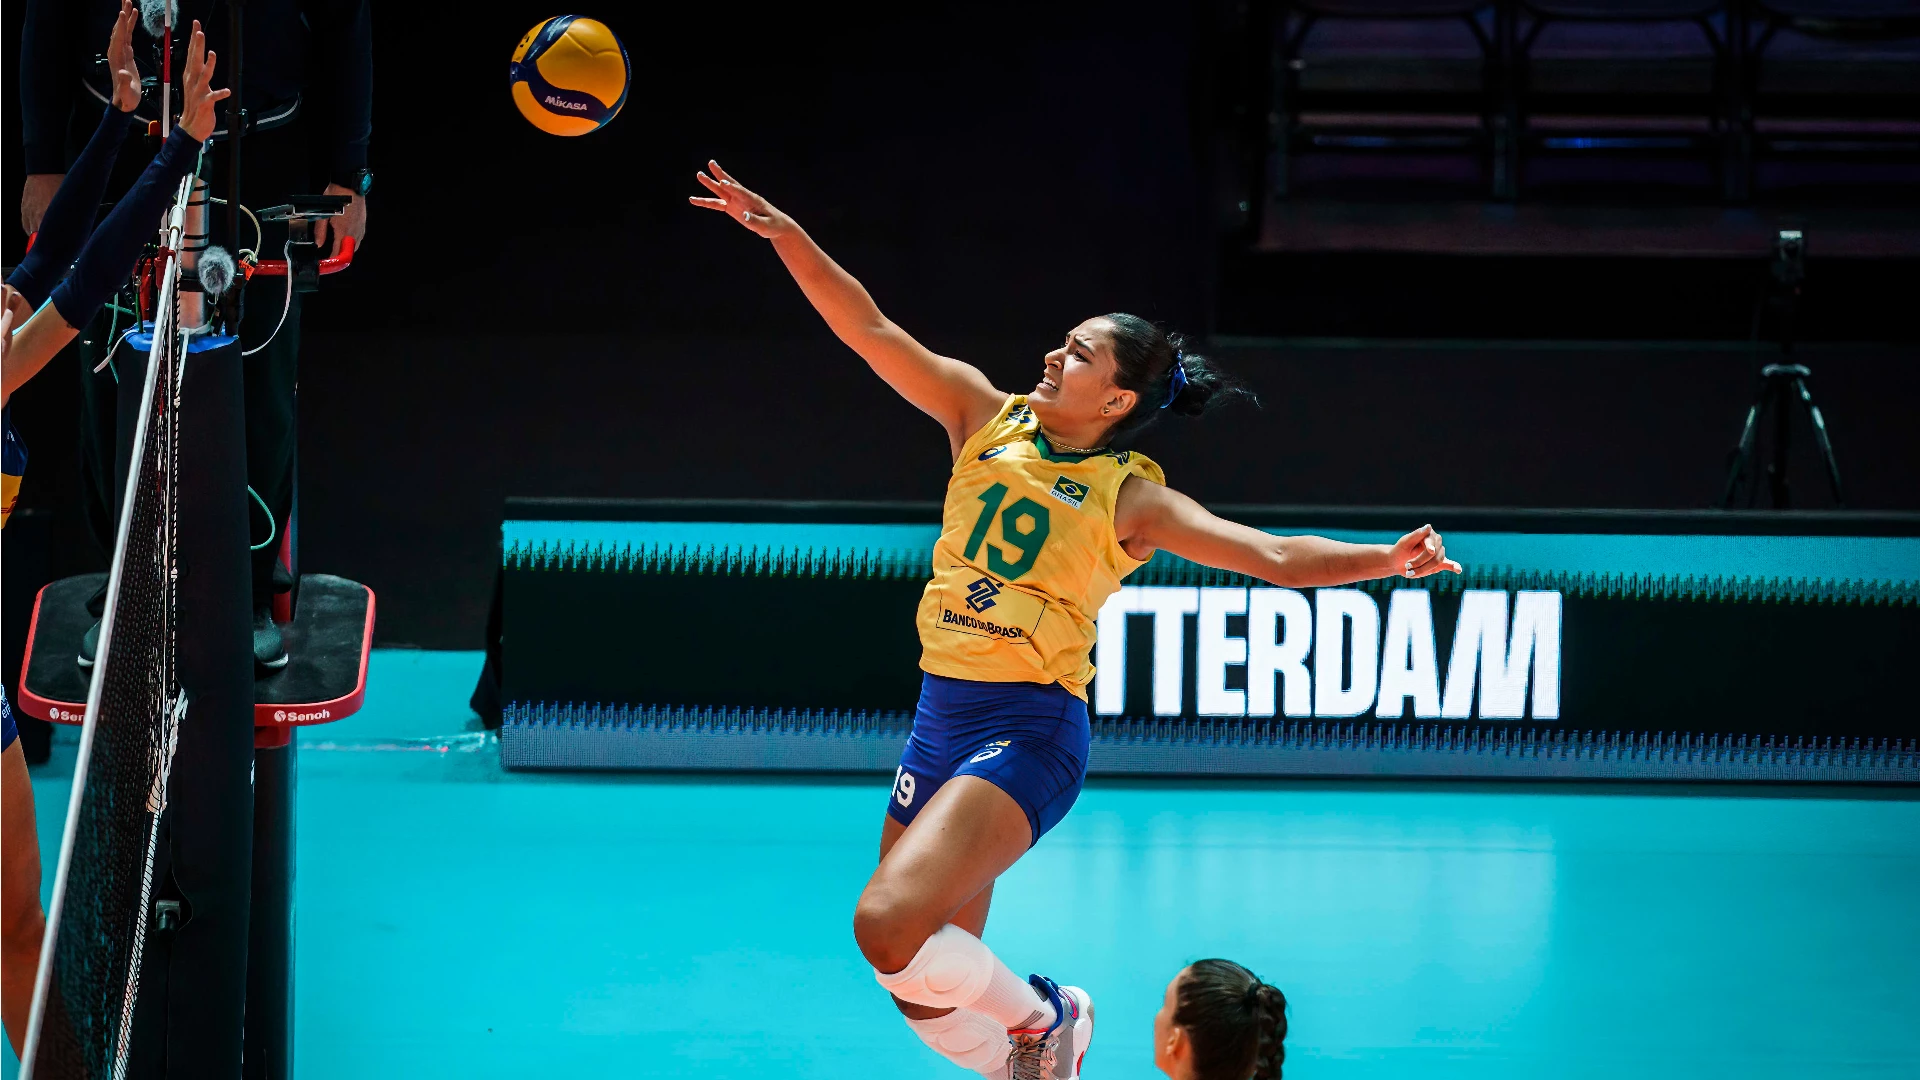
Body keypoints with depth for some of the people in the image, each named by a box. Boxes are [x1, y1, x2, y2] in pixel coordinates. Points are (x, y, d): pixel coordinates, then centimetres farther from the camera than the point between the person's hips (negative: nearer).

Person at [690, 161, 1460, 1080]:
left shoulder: (1130, 497, -4)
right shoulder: (987, 419, 8)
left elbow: (1272, 556, -11)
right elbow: (870, 332, 2)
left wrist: (1387, 558, -26)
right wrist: (785, 235, -7)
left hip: (1027, 734, -5)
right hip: (941, 718, 5)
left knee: (891, 926, -25)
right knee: (927, 990, 7)